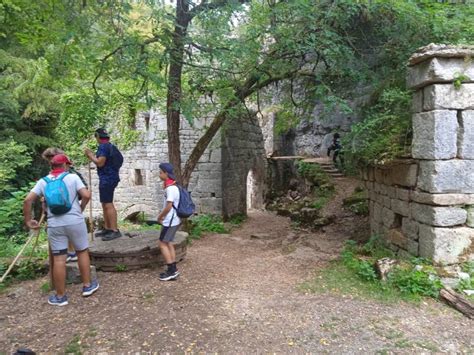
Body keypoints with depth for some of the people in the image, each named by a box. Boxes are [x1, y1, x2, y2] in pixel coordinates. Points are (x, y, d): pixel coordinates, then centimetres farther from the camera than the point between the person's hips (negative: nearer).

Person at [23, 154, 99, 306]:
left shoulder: (43, 182, 8)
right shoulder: (73, 177, -1)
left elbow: (28, 200, -2)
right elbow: (86, 195, -12)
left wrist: (28, 221, 7)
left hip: (54, 225, 2)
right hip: (75, 221, -2)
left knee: (59, 259, 5)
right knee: (82, 252, 15)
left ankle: (60, 296, 15)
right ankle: (87, 286, 24)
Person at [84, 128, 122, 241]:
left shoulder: (103, 146, -12)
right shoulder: (110, 146, 18)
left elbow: (100, 163, -18)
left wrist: (91, 155, -4)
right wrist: (92, 156, 21)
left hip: (107, 178, -10)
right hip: (110, 178, 10)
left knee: (108, 204, -12)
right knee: (105, 204, 15)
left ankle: (115, 230, -13)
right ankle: (107, 229, 22)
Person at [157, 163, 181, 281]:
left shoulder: (170, 188, -21)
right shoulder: (172, 186, 9)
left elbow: (168, 206, -23)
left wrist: (160, 217, -9)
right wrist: (162, 215, 12)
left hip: (170, 221, -9)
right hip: (173, 220, 9)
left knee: (163, 244, -1)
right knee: (169, 243, 14)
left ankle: (171, 271, 3)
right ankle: (173, 270, 19)